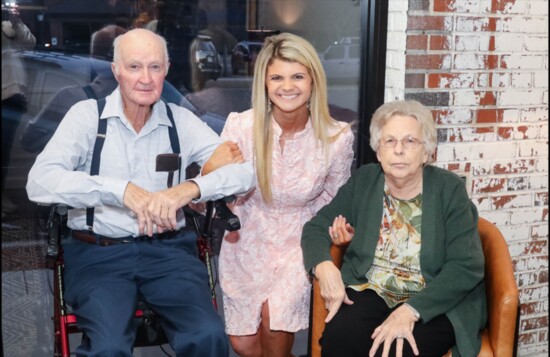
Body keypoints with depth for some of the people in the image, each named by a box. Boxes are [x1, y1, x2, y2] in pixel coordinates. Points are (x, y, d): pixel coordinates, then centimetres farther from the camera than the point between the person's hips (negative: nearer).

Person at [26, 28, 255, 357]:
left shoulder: (181, 120, 6)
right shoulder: (87, 115, 1)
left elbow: (245, 171, -1)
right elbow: (39, 182, -13)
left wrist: (191, 188, -21)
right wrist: (120, 189, -25)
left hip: (168, 248, 2)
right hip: (98, 252, -1)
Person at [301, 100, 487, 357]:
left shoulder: (449, 189, -6)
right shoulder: (363, 180, 4)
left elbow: (467, 266, -12)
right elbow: (316, 227, 7)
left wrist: (411, 309, -25)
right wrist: (324, 267, -17)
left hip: (434, 303, -3)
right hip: (371, 293, 3)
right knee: (339, 336, -28)